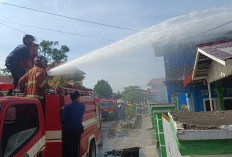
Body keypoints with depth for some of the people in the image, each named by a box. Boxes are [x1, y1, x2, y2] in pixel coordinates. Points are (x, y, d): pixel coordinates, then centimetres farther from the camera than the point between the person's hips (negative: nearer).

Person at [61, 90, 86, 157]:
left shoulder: (68, 107, -14)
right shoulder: (83, 106, -1)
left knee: (67, 149, 7)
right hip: (78, 131, 4)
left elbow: (62, 119, -15)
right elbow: (81, 116, 7)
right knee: (76, 148, 17)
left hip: (68, 131, -4)